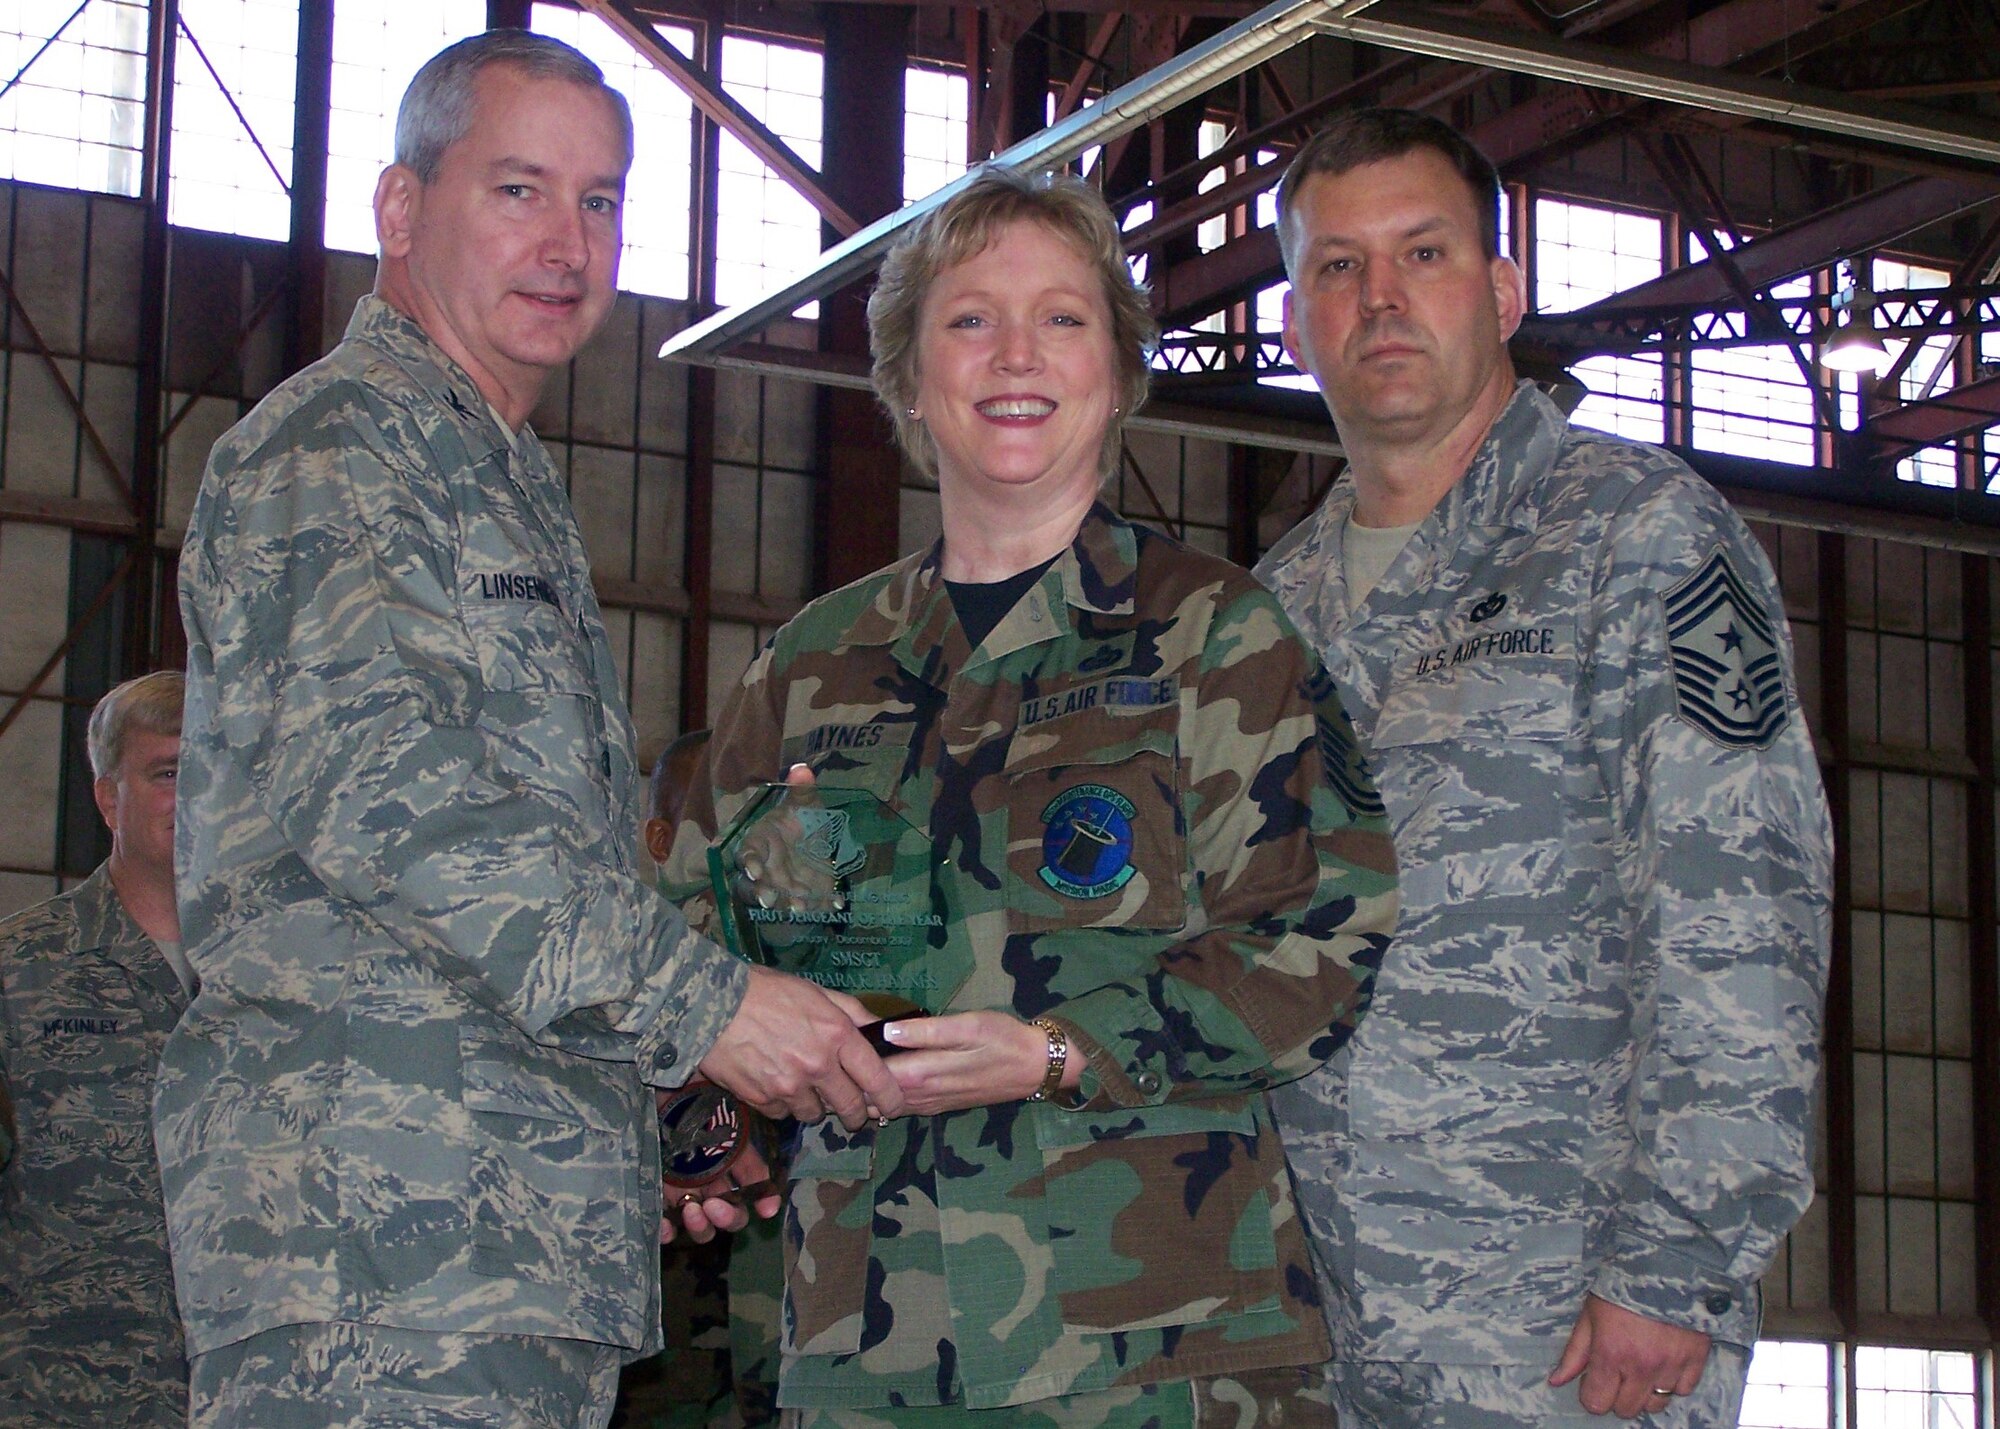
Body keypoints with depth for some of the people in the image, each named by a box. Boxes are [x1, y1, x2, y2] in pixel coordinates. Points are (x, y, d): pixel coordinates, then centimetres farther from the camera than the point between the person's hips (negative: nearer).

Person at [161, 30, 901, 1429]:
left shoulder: (514, 485, 28)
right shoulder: (335, 441, -3)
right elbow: (376, 784, -18)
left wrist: (658, 1121, 20)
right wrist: (698, 999, -18)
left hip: (544, 1237, 9)